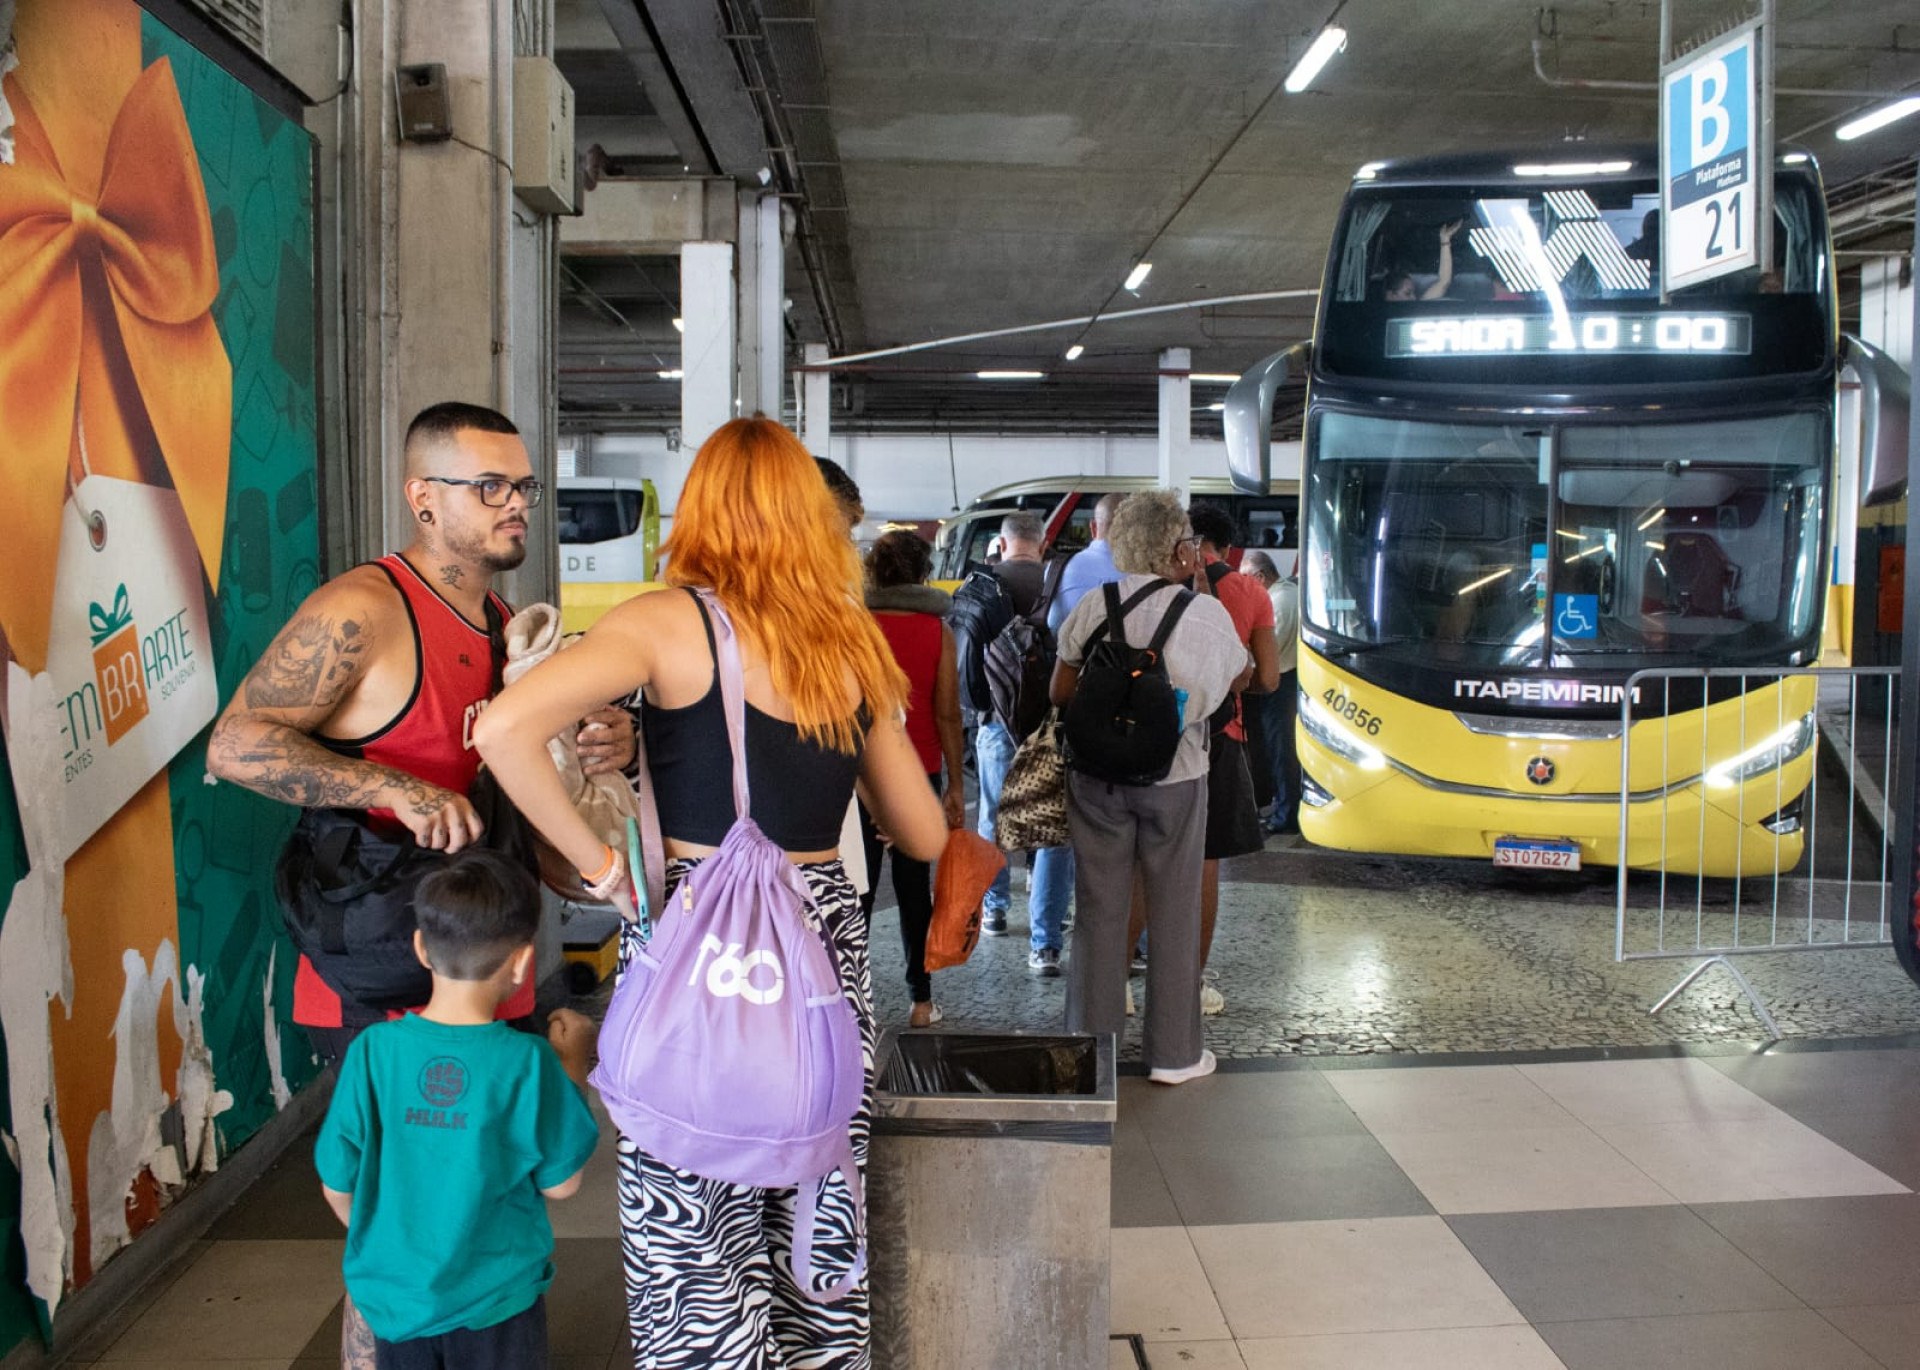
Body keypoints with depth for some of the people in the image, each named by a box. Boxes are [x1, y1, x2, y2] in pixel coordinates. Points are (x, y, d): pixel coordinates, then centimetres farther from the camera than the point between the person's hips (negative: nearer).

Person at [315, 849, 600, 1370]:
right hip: (495, 1298, -2)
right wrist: (572, 1068, 1)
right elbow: (560, 1183, -7)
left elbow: (338, 1185, -4)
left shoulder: (372, 1051, -13)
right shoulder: (528, 1061, -19)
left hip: (395, 1296, 2)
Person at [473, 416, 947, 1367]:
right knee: (815, 1210, 17)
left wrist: (599, 865, -12)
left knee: (694, 1223, 8)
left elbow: (504, 727, -21)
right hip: (827, 933, 5)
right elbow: (925, 835, 11)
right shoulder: (854, 646, 6)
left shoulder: (666, 622, -7)